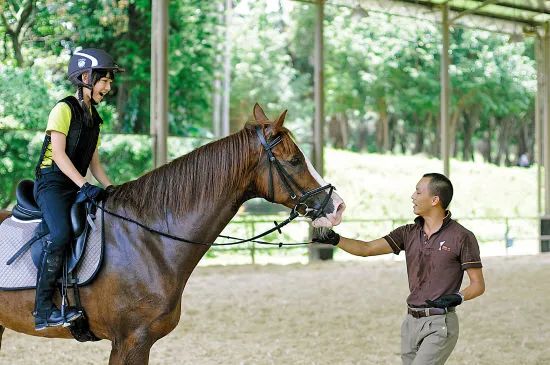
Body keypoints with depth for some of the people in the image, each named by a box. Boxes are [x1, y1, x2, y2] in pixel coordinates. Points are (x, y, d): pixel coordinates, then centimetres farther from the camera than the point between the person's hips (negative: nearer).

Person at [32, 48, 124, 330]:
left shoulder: (94, 118, 19)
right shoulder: (64, 109, -6)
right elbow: (58, 154, -16)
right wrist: (85, 186, -25)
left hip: (77, 186, 9)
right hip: (52, 182, -9)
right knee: (61, 234, -30)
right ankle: (44, 310, -29)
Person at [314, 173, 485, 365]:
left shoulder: (462, 237, -8)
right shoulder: (409, 233, 8)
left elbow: (478, 285, -5)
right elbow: (368, 248, 1)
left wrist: (458, 297, -24)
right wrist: (336, 239, -14)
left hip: (440, 324, -6)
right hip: (411, 321, 6)